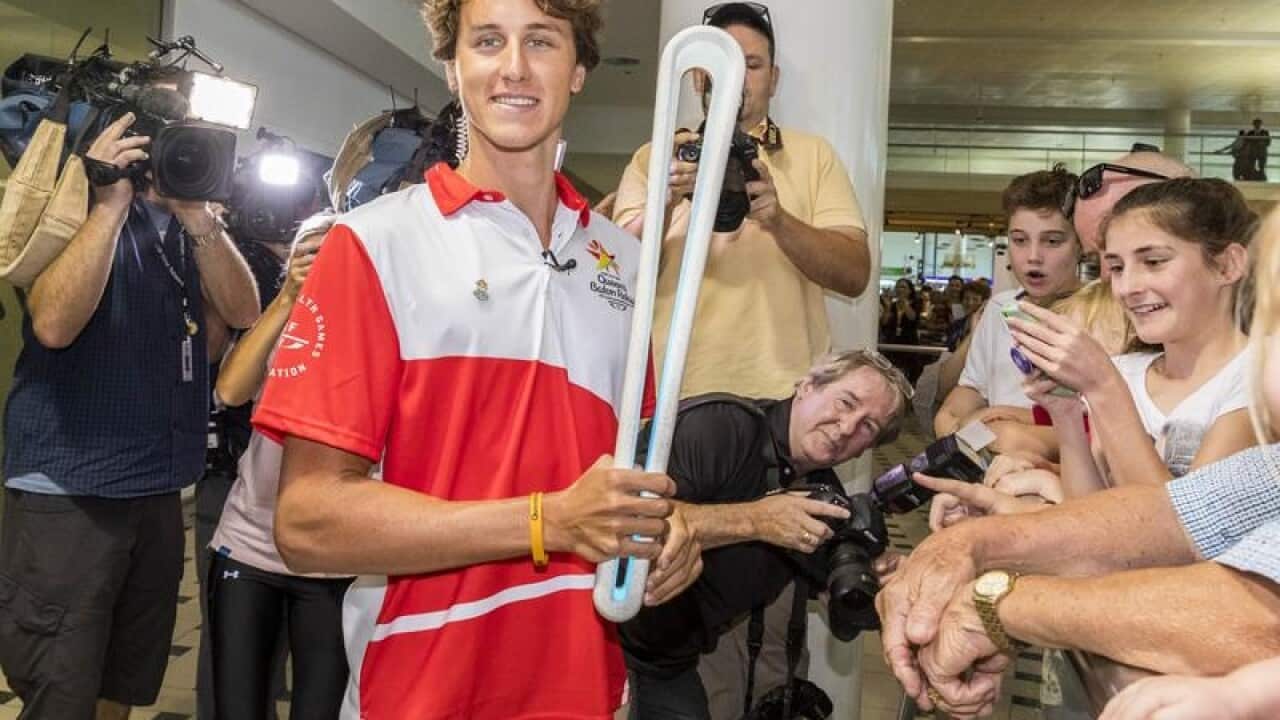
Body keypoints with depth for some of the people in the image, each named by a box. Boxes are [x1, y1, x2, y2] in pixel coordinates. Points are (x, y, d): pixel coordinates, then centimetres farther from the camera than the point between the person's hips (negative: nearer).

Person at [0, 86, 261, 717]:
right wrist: (111, 203, -19)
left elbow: (241, 311, -1)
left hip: (159, 492, 6)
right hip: (66, 495, -5)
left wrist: (198, 219, -13)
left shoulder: (187, 226, 13)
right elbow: (52, 323, -19)